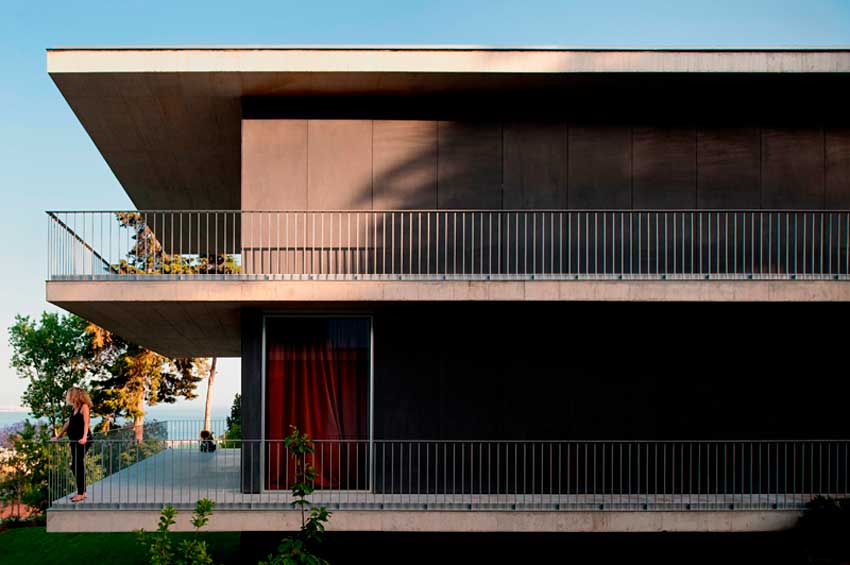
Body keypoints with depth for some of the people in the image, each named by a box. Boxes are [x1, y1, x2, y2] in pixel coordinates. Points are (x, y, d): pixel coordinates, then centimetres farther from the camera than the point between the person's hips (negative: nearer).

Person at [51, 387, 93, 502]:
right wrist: (58, 436, 28)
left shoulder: (84, 407, -7)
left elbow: (86, 423, -15)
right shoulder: (75, 409, 17)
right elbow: (68, 423, 25)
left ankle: (81, 493, -6)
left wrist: (84, 437, -28)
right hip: (74, 440, 8)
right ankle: (82, 492, 16)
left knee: (78, 465, -9)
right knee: (75, 466, 9)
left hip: (82, 440, -8)